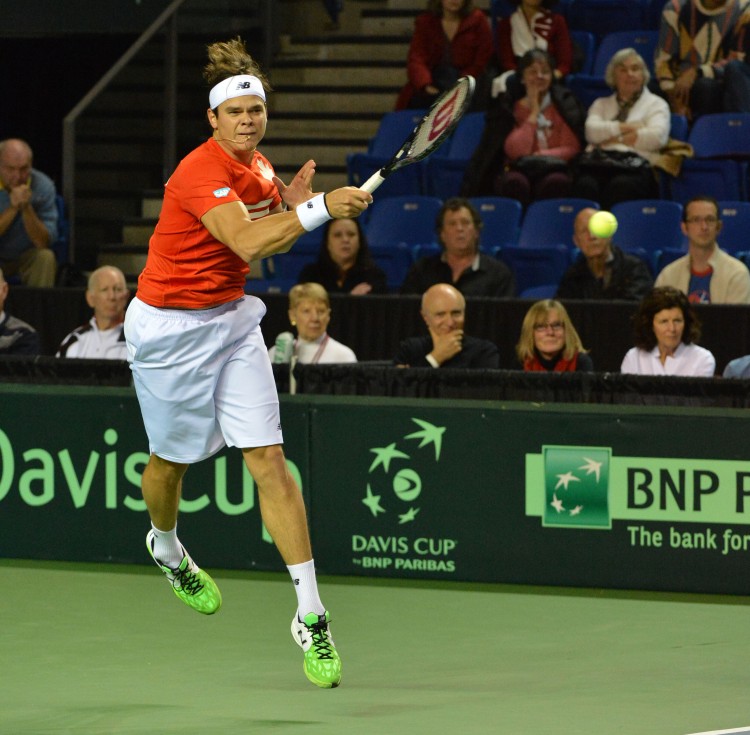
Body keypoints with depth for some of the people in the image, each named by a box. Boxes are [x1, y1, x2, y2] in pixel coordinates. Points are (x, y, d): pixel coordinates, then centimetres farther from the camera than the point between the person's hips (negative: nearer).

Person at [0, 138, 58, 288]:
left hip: (26, 257, 1)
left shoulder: (43, 186, -13)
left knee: (46, 257, -29)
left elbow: (43, 243, -17)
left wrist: (27, 208, -31)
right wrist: (13, 208, -31)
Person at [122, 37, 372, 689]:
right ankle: (165, 547, 49)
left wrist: (294, 204, -4)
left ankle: (311, 617, -10)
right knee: (174, 458, 13)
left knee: (269, 459, -6)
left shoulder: (258, 166, 2)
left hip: (232, 319, 6)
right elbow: (247, 243, -38)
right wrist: (321, 209, -45)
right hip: (170, 328, -6)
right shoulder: (201, 172, -23)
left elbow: (274, 242, 16)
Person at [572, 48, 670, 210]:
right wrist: (626, 128, 4)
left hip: (636, 163, -2)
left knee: (620, 185, -40)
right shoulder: (601, 104, 31)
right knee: (586, 185, -36)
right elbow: (592, 131, 10)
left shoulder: (656, 104, 21)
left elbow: (657, 136, 1)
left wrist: (614, 137, 6)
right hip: (599, 160, 2)